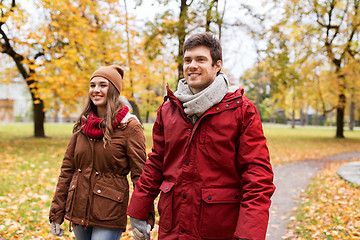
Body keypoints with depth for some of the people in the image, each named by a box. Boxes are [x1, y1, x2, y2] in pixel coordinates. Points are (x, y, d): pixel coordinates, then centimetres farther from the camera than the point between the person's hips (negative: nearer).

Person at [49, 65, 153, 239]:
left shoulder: (129, 127, -9)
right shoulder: (82, 125, 7)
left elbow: (140, 175, -11)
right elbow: (67, 169, 10)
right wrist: (56, 214, 8)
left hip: (109, 216, -5)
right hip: (78, 210, 6)